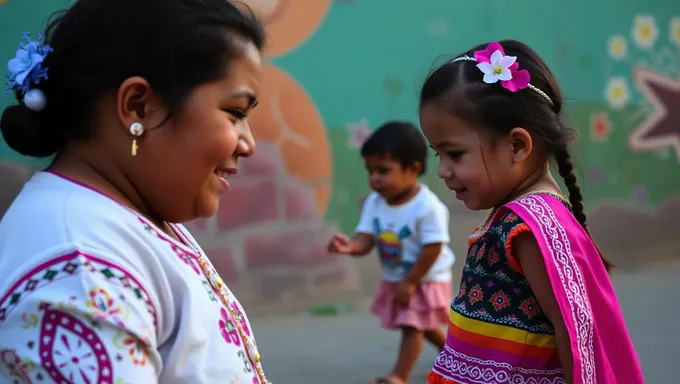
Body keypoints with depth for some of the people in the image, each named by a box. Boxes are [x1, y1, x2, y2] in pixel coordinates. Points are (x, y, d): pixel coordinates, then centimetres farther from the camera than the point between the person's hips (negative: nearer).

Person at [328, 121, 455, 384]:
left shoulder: (428, 207, -29)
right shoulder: (374, 203, -9)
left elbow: (432, 249, -27)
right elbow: (365, 240, -16)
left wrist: (410, 282, -23)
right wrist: (350, 246, -40)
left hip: (426, 280, -8)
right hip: (394, 279, 8)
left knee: (411, 326, -7)